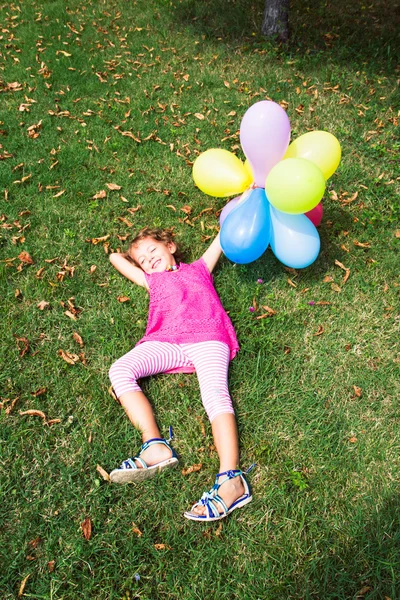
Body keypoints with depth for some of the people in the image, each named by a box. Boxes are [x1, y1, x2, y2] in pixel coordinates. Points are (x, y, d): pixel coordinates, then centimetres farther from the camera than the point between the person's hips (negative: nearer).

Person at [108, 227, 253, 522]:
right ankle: (155, 447, -34)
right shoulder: (152, 280, 38)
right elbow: (116, 258, 46)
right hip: (165, 342, 3)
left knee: (215, 394, -28)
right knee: (120, 370, -24)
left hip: (207, 338, -2)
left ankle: (231, 479, -43)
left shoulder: (199, 268, 34)